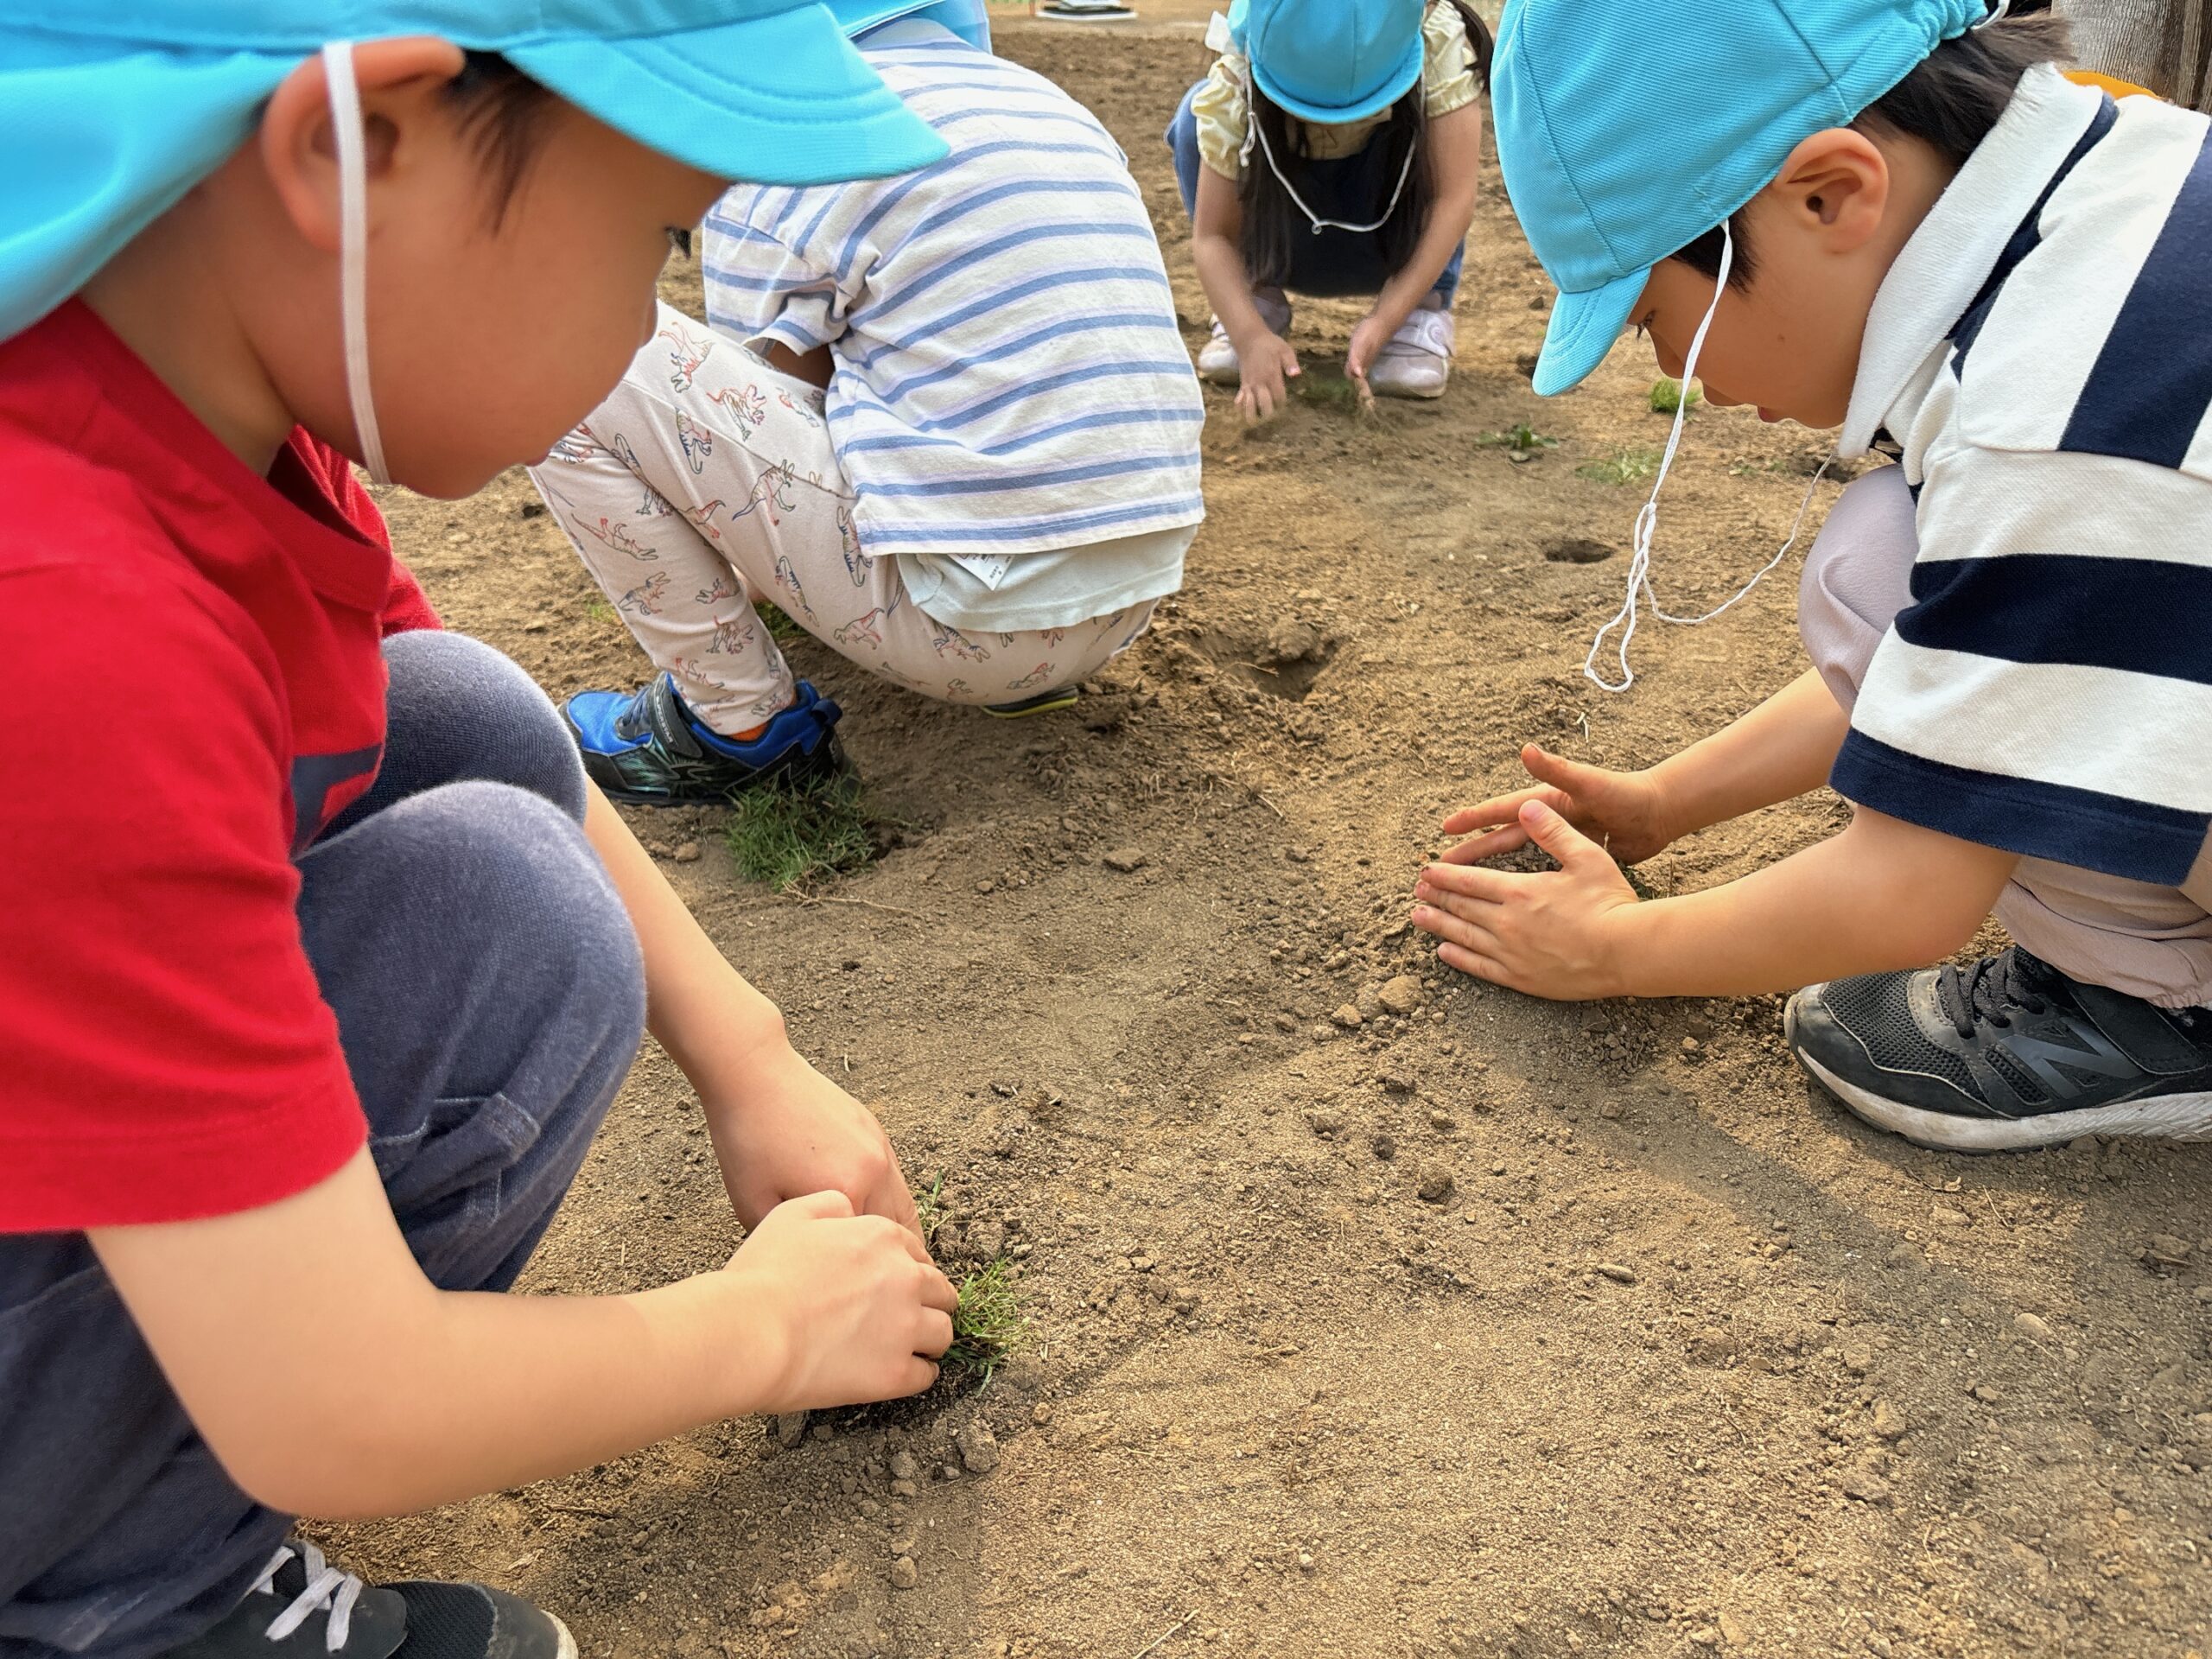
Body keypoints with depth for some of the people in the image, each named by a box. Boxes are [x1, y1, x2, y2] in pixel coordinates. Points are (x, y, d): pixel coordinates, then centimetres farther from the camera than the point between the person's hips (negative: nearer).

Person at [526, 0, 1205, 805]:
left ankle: (742, 721, 6)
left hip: (972, 618, -8)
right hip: (1128, 612, 8)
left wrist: (744, 579, 29)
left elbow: (737, 416, 8)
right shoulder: (1053, 102, 18)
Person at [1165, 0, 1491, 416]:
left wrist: (1385, 321, -42)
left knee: (1424, 132, -32)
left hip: (1391, 241, 0)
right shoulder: (1233, 86, -28)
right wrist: (1251, 337, -45)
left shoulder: (1439, 42, -28)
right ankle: (1260, 302, -12)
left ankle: (1423, 311, -16)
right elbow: (1212, 235, -28)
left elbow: (1453, 200, -32)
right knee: (1197, 122, -26)